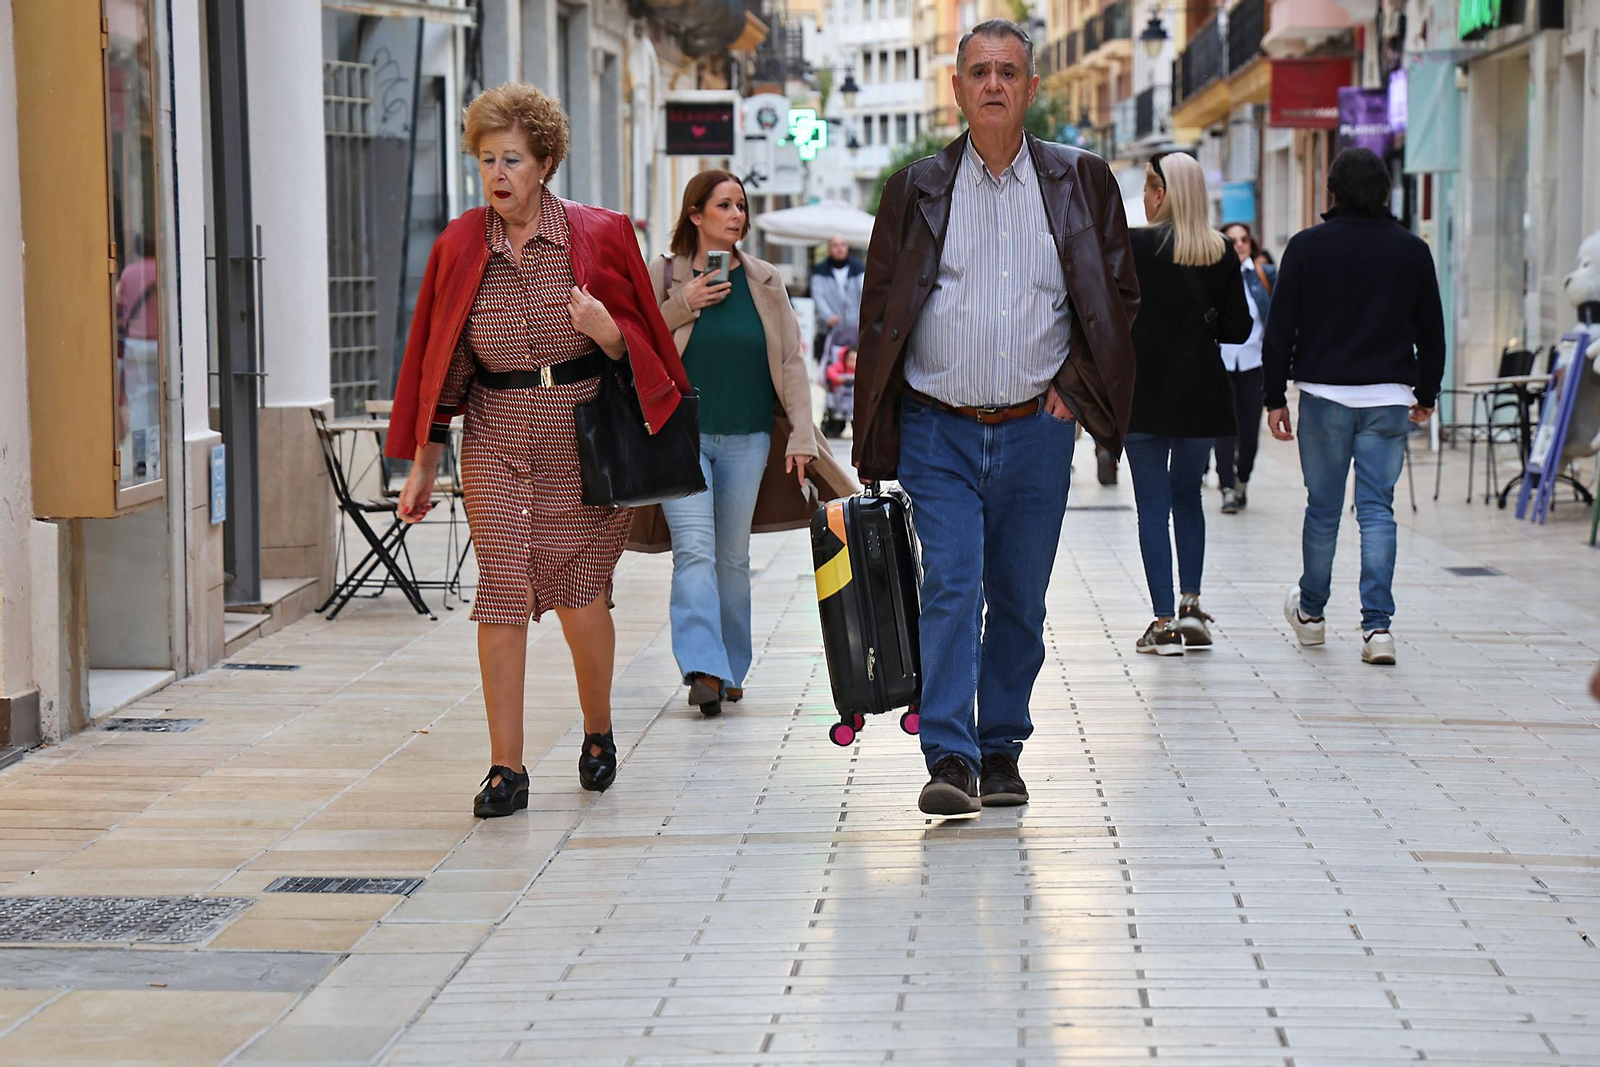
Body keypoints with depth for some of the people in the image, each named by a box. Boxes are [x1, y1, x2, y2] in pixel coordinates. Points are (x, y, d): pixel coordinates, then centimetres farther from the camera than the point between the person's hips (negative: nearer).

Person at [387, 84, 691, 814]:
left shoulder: (596, 236, -2)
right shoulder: (459, 248, 3)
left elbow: (639, 347, 2)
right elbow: (439, 363, 8)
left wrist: (606, 331, -22)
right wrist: (422, 466, 7)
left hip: (584, 439, -1)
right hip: (496, 443, 1)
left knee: (581, 596, 4)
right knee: (502, 596, -8)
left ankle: (598, 732, 30)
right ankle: (506, 768, -4)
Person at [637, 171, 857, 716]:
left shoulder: (764, 281, 7)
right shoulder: (662, 275, 1)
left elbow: (790, 359, 6)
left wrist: (801, 435, -3)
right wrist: (682, 308, -12)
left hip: (747, 439, 2)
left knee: (733, 556, 8)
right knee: (694, 550, -15)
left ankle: (730, 669, 19)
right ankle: (703, 667, -22)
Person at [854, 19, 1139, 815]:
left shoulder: (1080, 182, 6)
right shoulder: (918, 188, 5)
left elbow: (1119, 293, 11)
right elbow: (880, 309, 7)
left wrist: (1075, 381, -1)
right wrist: (877, 437, 2)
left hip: (1036, 429, 1)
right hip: (939, 429, -1)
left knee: (1020, 601, 8)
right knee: (951, 589, -12)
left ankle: (1001, 751, 20)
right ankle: (950, 759, -14)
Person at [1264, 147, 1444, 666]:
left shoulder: (1307, 247, -3)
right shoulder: (1412, 250, 3)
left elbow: (1280, 329, -3)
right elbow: (1432, 331, 9)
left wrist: (1275, 397, 4)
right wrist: (1426, 394, 22)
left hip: (1324, 393, -1)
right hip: (1389, 398, 1)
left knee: (1323, 507, 11)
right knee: (1378, 509, 1)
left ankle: (1310, 612, 27)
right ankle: (1377, 625, -8)